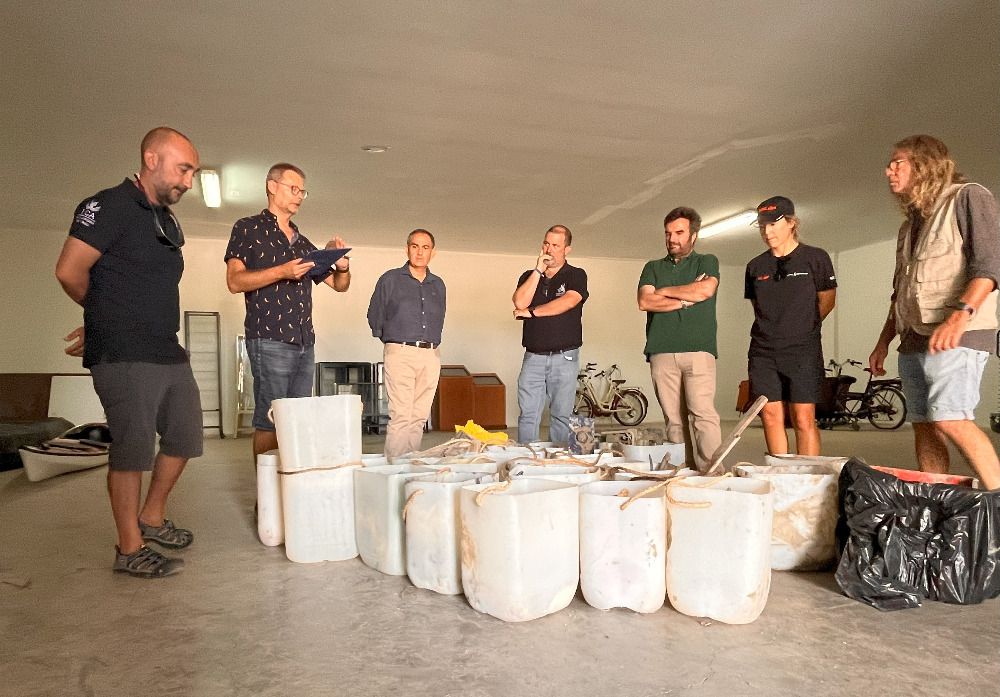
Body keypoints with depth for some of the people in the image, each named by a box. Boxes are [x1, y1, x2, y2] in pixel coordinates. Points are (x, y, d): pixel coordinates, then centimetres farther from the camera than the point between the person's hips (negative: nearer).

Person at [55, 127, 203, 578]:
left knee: (185, 438, 14)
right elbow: (69, 271, -13)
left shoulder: (168, 223, 16)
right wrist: (105, 313, 4)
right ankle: (130, 549, 13)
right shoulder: (110, 207, -9)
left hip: (170, 354, 8)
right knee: (133, 450, -1)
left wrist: (102, 325, 14)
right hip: (125, 358, -8)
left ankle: (152, 519, 32)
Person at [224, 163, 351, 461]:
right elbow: (235, 281, -7)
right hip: (270, 339, -6)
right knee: (270, 422, -7)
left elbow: (339, 285, 22)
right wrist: (281, 272, -18)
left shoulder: (302, 242, 21)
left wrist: (343, 266, 0)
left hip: (305, 343, 6)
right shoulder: (248, 228, 6)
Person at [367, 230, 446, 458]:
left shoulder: (438, 285, 16)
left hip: (431, 356, 4)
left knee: (419, 418, 5)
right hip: (400, 353, -4)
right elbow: (374, 317, 8)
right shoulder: (390, 279, 4)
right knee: (400, 417, -11)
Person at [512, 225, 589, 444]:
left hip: (564, 358, -2)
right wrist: (538, 270, -5)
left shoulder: (576, 276, 4)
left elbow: (568, 302, -16)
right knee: (527, 416, 1)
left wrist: (531, 312, -7)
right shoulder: (529, 276, 14)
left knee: (562, 416, 2)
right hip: (533, 357, 3)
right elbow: (520, 302, -5)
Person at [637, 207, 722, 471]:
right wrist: (686, 299, -1)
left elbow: (706, 289, -6)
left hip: (698, 350, -2)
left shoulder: (707, 262, 16)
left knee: (703, 414, -13)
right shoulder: (653, 268, 21)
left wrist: (665, 291, 3)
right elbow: (645, 302, 4)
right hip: (661, 353, 2)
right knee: (674, 420, 0)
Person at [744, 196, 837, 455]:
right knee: (771, 416, 2)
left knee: (804, 419, -6)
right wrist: (775, 329, 12)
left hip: (803, 350, -3)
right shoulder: (756, 266, 11)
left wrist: (802, 327, 13)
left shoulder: (815, 258, 1)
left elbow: (826, 302, 7)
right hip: (763, 351, 4)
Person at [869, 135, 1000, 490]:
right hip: (914, 341, 8)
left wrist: (960, 315, -27)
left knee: (950, 419, -18)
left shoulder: (968, 197, 0)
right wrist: (883, 342, 20)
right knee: (924, 424, 4)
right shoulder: (910, 224, 24)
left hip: (955, 337, -8)